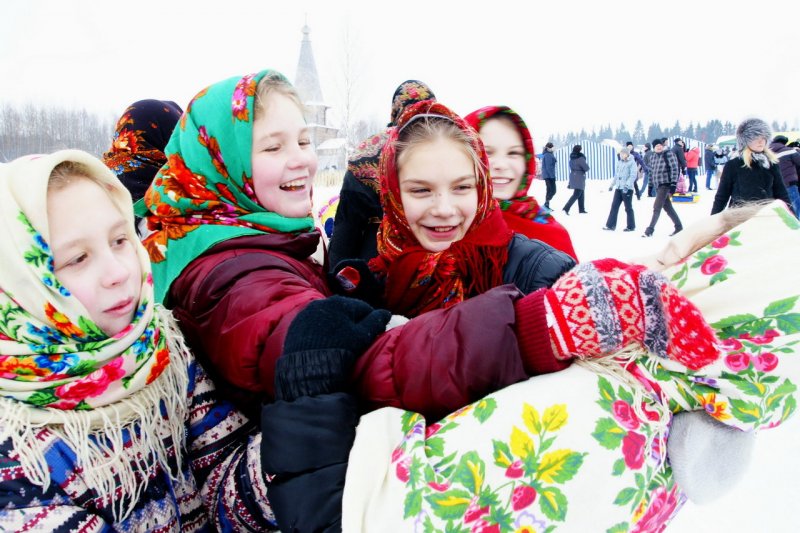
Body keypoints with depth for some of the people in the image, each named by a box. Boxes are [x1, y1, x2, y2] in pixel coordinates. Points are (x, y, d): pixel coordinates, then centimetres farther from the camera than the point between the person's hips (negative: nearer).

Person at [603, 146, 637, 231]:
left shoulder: (632, 163, -7)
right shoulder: (619, 162, 14)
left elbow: (633, 175, -15)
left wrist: (627, 185, -25)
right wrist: (612, 185, 21)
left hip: (627, 189, -6)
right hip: (618, 188, 6)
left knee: (628, 208, 2)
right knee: (614, 206, 3)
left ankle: (631, 226, 11)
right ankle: (610, 225, 5)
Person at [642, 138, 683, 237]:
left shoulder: (669, 154, -8)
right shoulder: (653, 157, 11)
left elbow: (674, 169, -12)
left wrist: (673, 184, -18)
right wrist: (651, 186, 18)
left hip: (666, 184, -7)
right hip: (657, 185, 7)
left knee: (657, 207, -10)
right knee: (667, 207, 11)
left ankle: (650, 230, -8)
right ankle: (678, 227, 22)